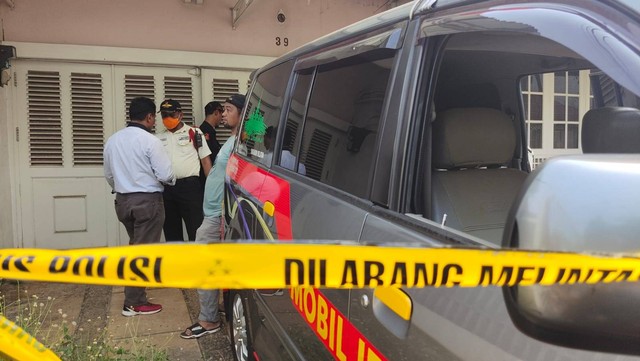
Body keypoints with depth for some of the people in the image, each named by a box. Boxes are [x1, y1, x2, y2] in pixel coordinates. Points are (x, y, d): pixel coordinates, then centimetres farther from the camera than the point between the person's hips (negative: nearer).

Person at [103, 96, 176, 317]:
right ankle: (134, 303, 7)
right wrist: (172, 180, 8)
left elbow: (108, 174, 14)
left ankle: (137, 288, 33)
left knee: (135, 245, 22)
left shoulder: (112, 140, 5)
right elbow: (165, 175, -15)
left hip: (123, 200, 7)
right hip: (147, 201, -7)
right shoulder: (149, 140, -15)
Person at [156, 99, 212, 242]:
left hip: (189, 186, -4)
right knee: (170, 229, 13)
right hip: (166, 188, 4)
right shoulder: (159, 138, 14)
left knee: (196, 227, -5)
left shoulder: (194, 133, 4)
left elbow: (205, 160, 2)